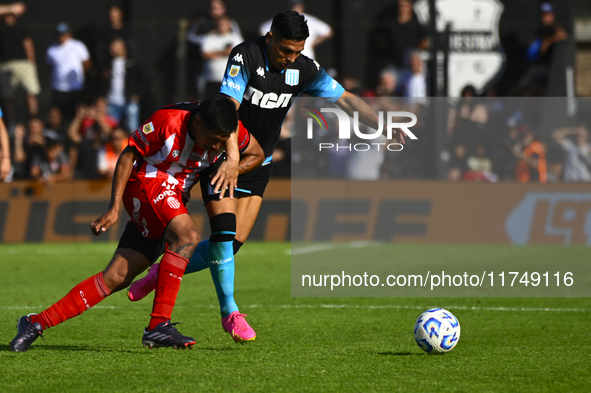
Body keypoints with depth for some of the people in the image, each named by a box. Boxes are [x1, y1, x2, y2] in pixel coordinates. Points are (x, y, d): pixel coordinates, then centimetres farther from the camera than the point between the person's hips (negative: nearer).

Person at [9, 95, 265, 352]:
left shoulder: (231, 130, -8)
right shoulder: (167, 121, -23)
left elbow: (256, 154, 10)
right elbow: (128, 155, -13)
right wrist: (114, 208, -15)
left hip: (175, 198, 6)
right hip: (146, 182, -6)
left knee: (116, 278, -1)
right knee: (187, 237, -31)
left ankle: (38, 322, 3)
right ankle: (158, 326, -31)